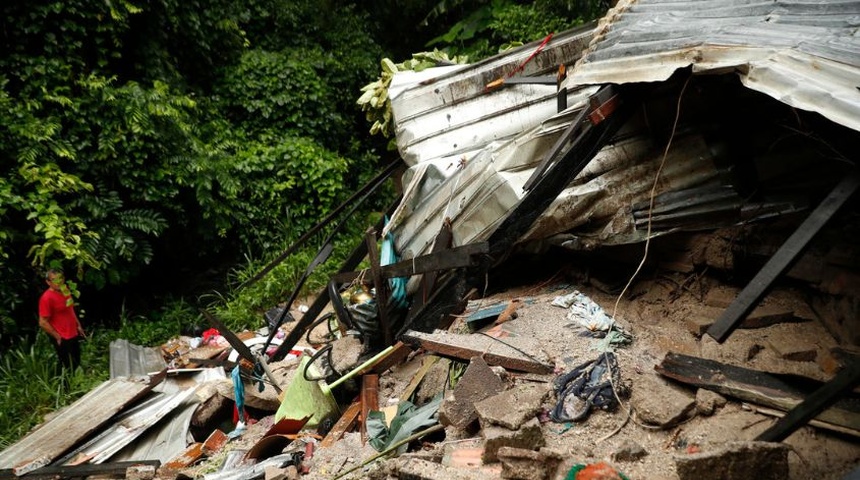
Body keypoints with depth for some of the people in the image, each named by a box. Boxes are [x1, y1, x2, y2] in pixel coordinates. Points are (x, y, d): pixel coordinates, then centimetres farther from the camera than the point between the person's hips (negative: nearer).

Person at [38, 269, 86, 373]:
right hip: (62, 339, -8)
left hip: (73, 335, 8)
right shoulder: (47, 298, -21)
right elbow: (43, 323, -19)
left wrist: (78, 325, 16)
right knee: (68, 368, 3)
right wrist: (57, 337, -14)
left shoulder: (65, 290, 3)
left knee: (77, 363, 21)